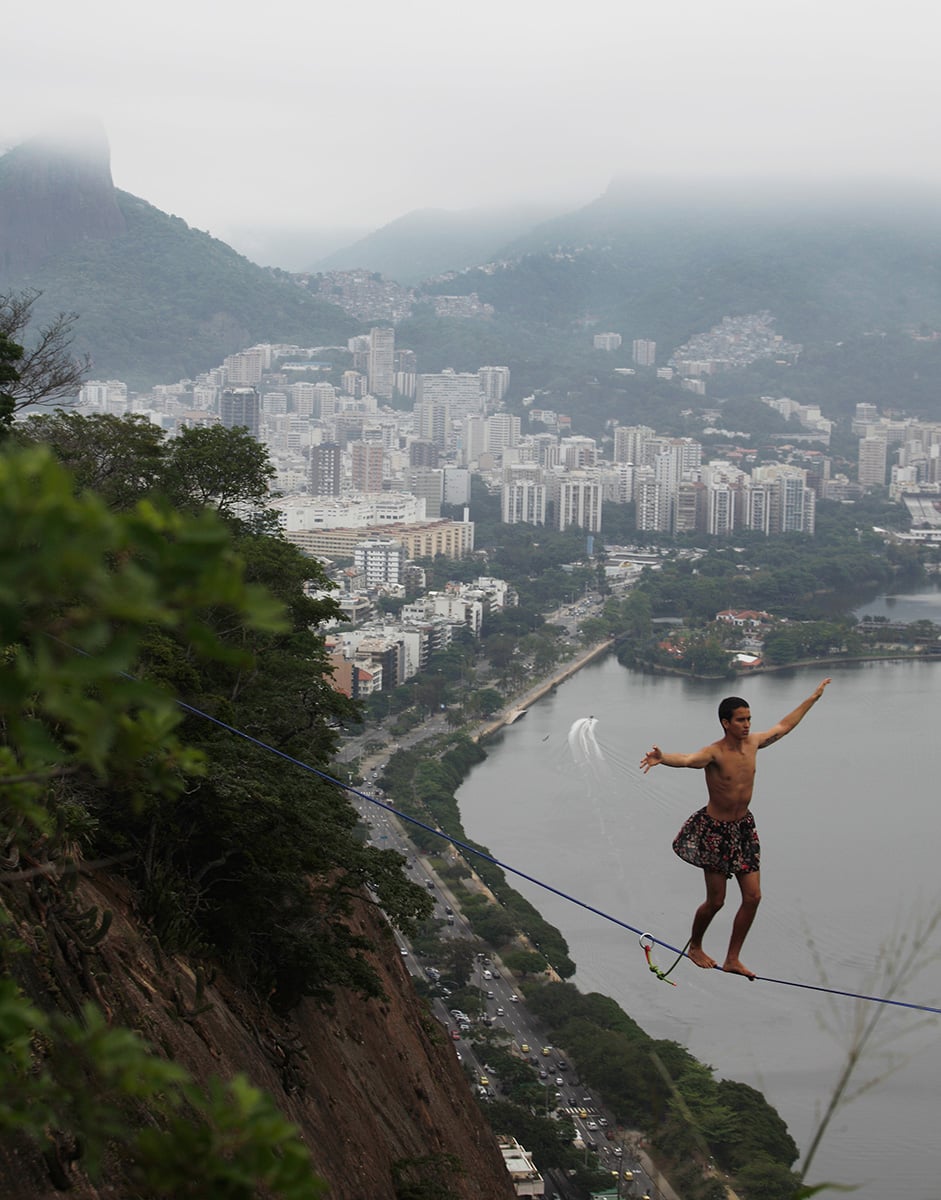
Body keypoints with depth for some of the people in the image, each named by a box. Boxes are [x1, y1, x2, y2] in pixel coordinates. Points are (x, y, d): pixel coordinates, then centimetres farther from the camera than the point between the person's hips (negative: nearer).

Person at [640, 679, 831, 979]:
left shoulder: (752, 743, -2)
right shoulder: (714, 753, -22)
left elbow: (784, 726, 16)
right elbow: (687, 759, -44)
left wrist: (813, 697, 24)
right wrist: (662, 759, -66)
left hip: (744, 827, 6)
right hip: (715, 830, -6)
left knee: (753, 896, 3)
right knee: (716, 900, 3)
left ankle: (733, 959, 16)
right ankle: (694, 946, 31)